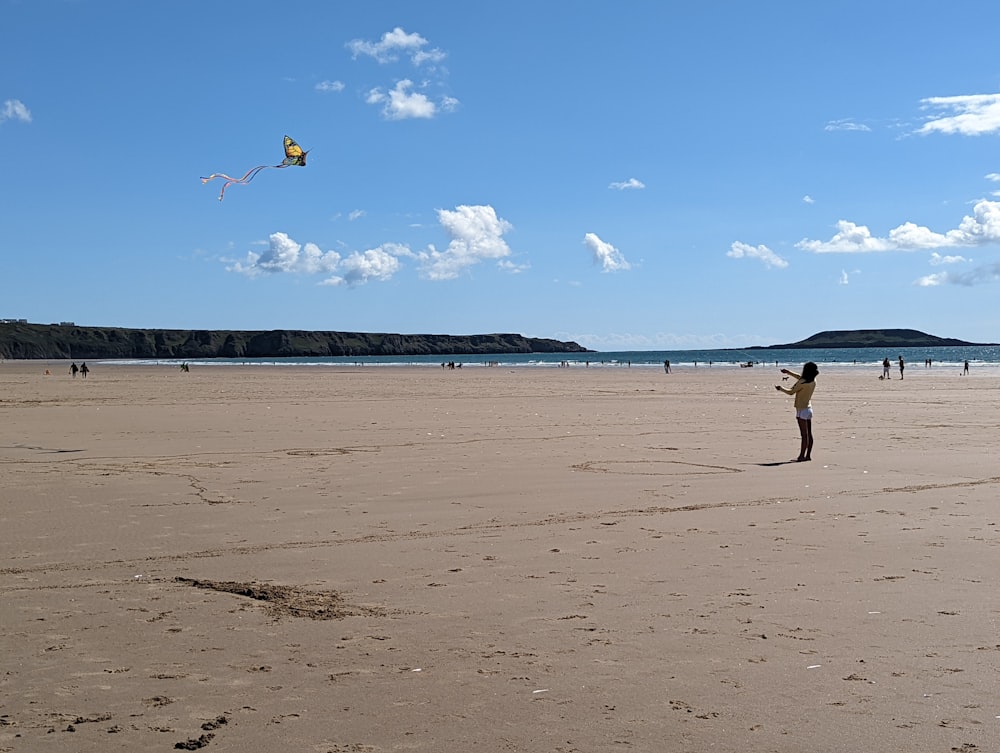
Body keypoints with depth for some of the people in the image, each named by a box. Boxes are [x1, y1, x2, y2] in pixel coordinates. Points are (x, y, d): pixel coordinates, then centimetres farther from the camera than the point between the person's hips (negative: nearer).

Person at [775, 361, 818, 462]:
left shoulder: (802, 382, -20)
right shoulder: (813, 381, 4)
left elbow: (791, 392, -8)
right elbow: (799, 377, 22)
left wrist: (781, 388, 7)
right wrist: (788, 372, 26)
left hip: (802, 410, -8)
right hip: (809, 408, 8)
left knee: (804, 434, -7)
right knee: (808, 434, 9)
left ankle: (802, 456, -5)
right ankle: (808, 455, 14)